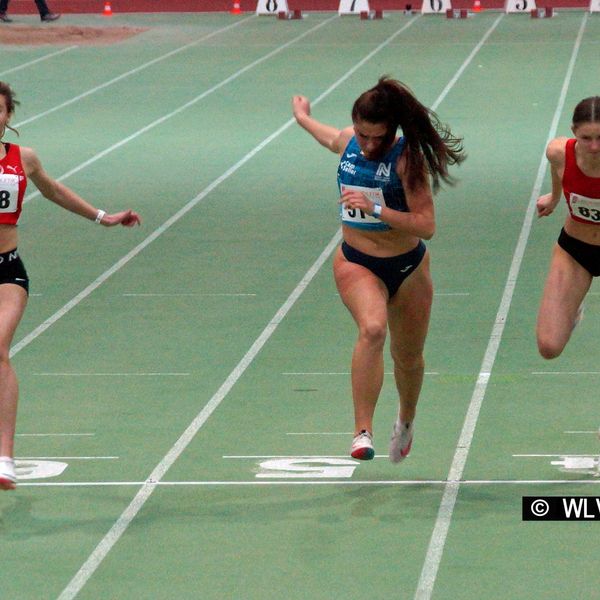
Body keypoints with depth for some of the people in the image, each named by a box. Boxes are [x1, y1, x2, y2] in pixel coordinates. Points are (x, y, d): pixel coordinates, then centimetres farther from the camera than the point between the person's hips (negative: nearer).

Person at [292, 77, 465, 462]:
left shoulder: (408, 159, -17)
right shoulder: (348, 142, -4)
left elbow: (426, 226, -23)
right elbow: (329, 138, 24)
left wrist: (375, 208, -32)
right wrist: (304, 118, 43)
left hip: (408, 267, -1)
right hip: (356, 263, 1)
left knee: (409, 359, 14)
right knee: (372, 328, -30)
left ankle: (406, 420, 48)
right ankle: (362, 433, -36)